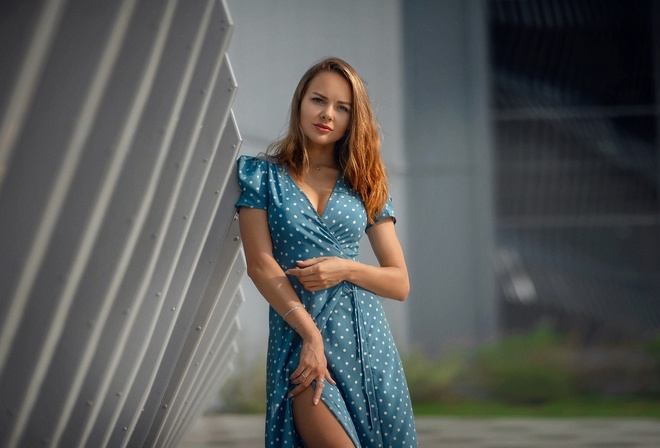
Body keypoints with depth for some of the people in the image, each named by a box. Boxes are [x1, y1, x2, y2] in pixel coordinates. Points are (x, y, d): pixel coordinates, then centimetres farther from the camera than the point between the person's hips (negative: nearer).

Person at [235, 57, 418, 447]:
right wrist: (311, 334, -12)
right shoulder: (262, 175, 7)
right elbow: (260, 264, -3)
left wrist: (346, 269, -8)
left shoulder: (364, 185, 12)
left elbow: (400, 284, 11)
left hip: (365, 336, 3)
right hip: (296, 332, -3)